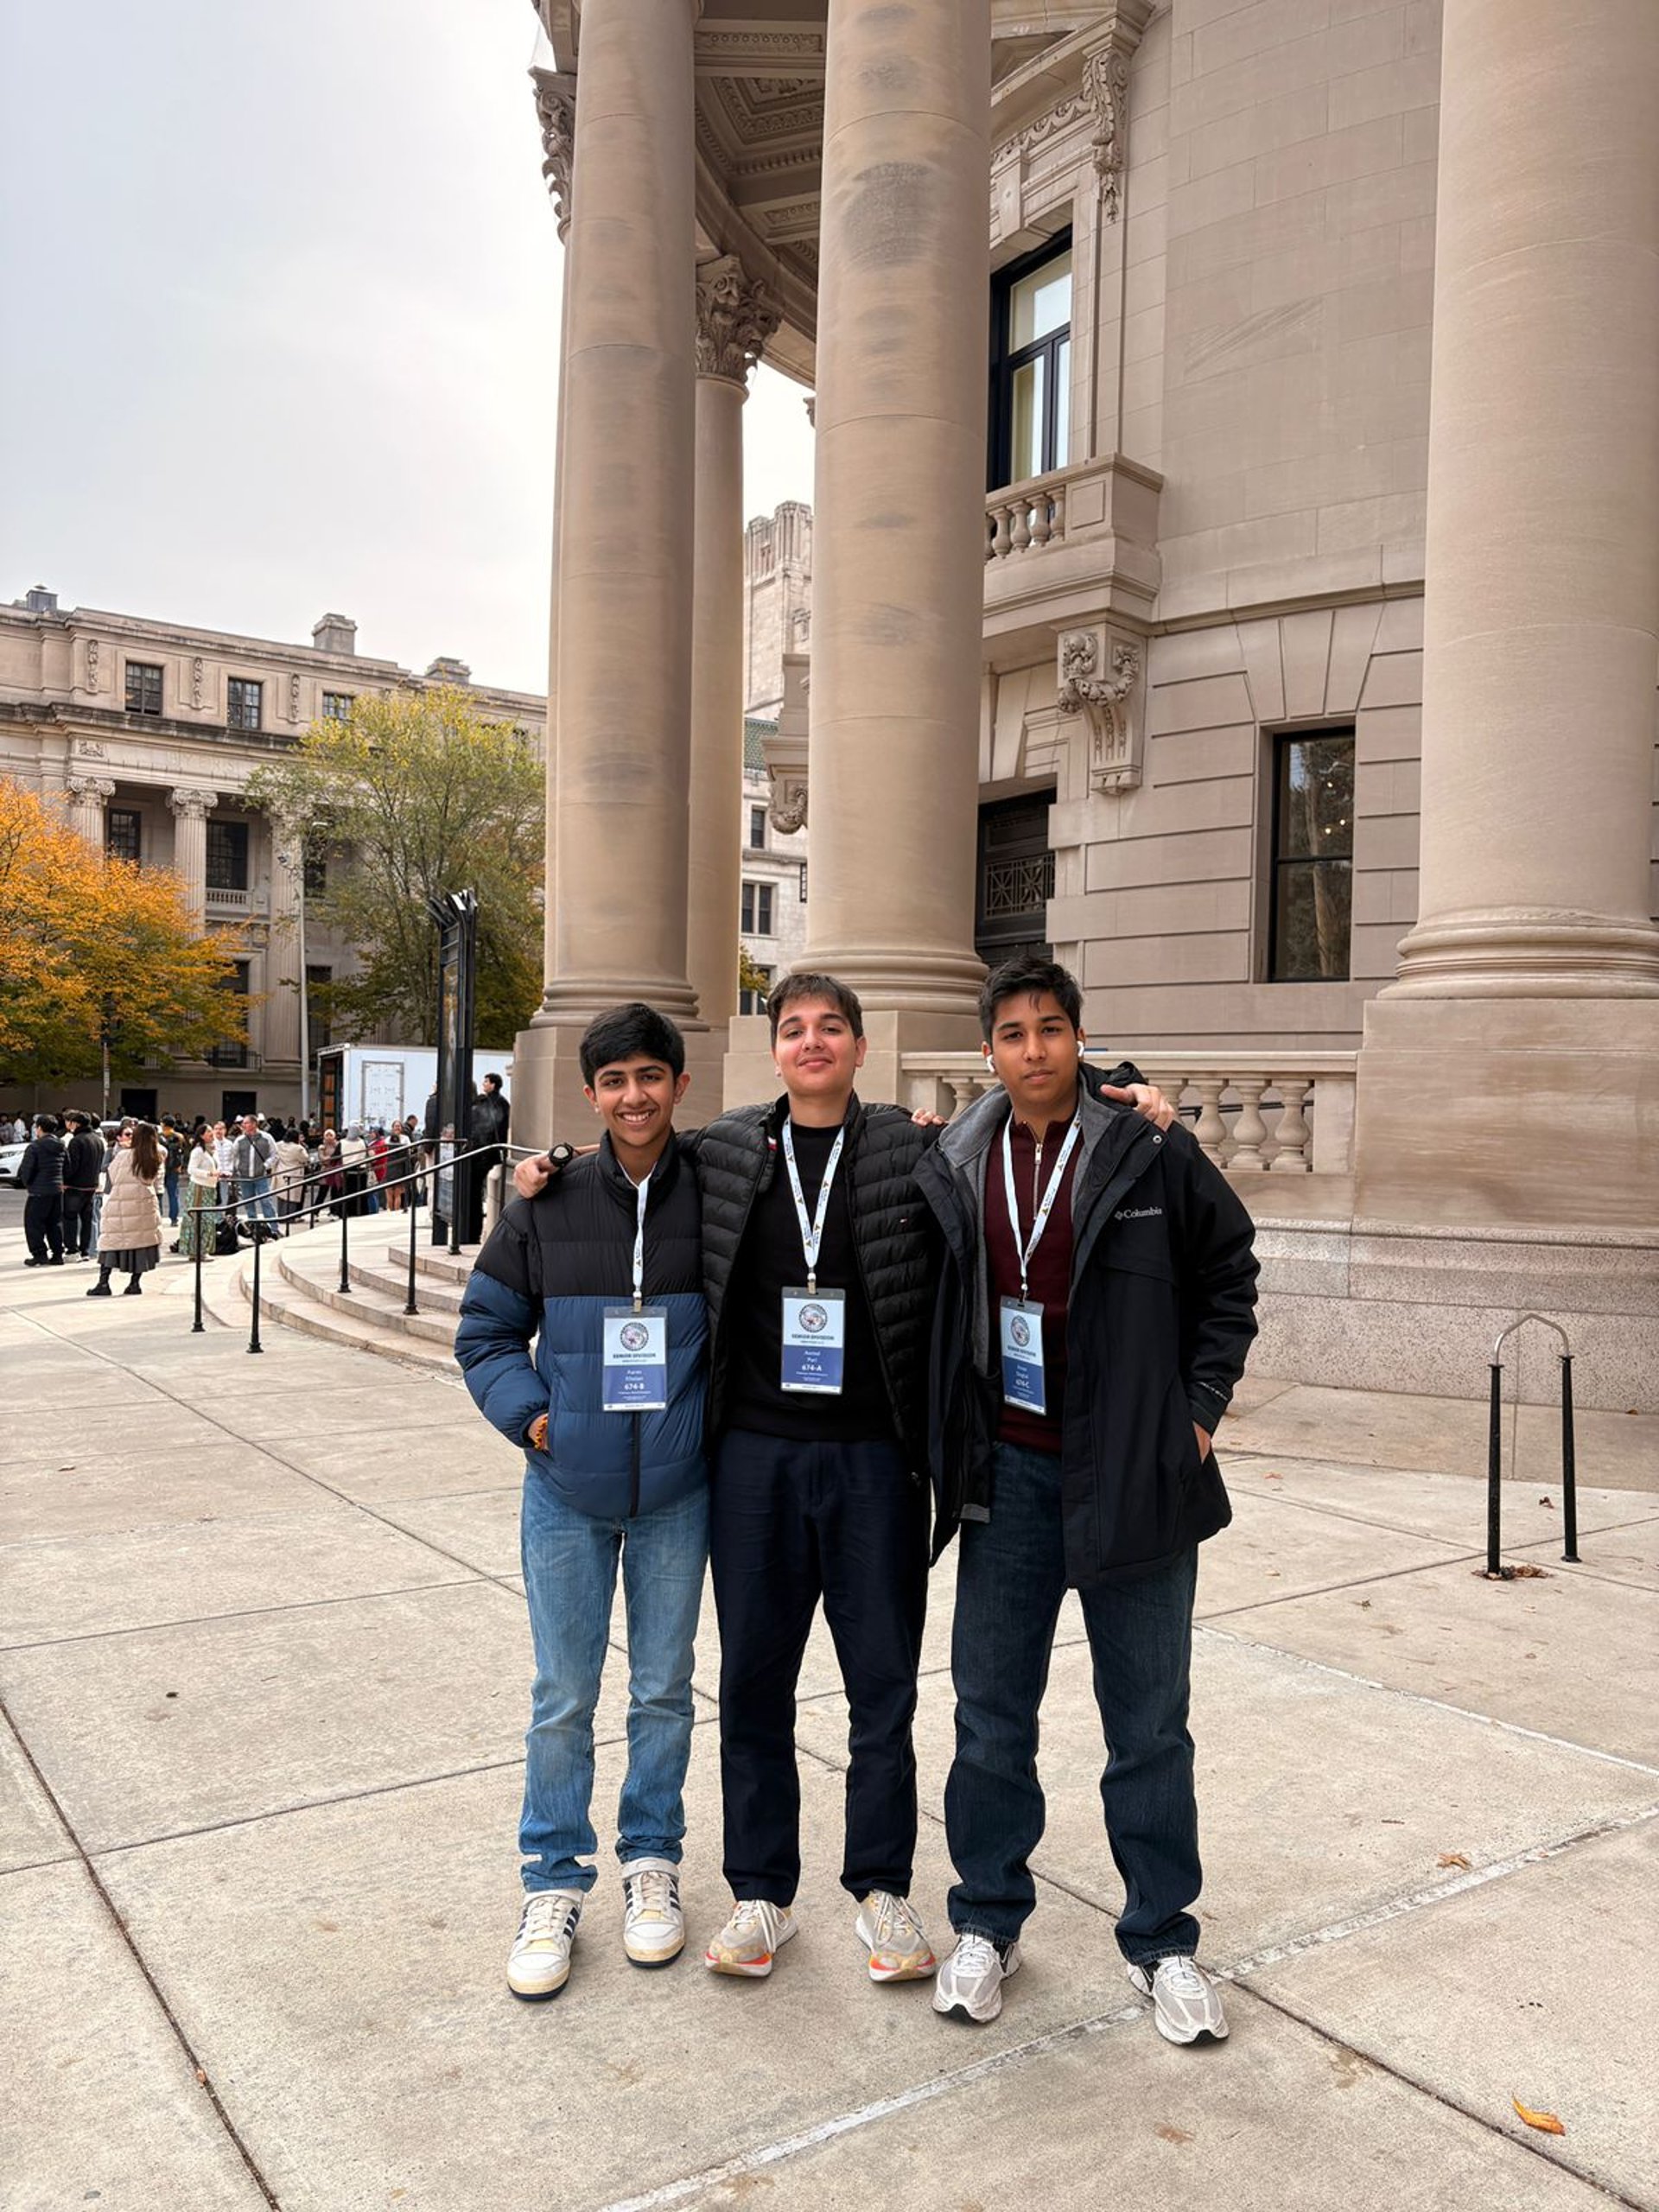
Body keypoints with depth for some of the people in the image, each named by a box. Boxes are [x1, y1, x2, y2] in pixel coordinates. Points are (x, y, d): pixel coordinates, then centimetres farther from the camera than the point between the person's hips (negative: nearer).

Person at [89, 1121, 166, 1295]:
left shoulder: (123, 1155, -6)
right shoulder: (157, 1159, 2)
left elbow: (112, 1175, 7)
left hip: (120, 1204, -3)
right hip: (145, 1202, 3)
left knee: (110, 1241, 3)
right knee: (142, 1241, 8)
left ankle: (103, 1282, 0)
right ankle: (135, 1283, 8)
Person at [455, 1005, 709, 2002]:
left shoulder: (715, 1197, -7)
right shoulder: (548, 1203, -5)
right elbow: (486, 1330, 5)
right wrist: (529, 1414, -8)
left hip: (677, 1490, 0)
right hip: (567, 1490, 0)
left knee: (664, 1688, 15)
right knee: (563, 1696, 10)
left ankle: (653, 1863, 34)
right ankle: (556, 1884, 28)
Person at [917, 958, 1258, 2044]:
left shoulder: (1156, 1156, -7)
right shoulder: (954, 1168, 1)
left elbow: (1229, 1278, 5)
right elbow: (934, 1312, 14)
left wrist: (1198, 1410, -1)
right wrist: (954, 1444, 7)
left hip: (1134, 1474, -2)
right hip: (1009, 1476, 2)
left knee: (1149, 1724, 11)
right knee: (992, 1712, 12)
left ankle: (1163, 1941, 29)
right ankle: (990, 1923, 31)